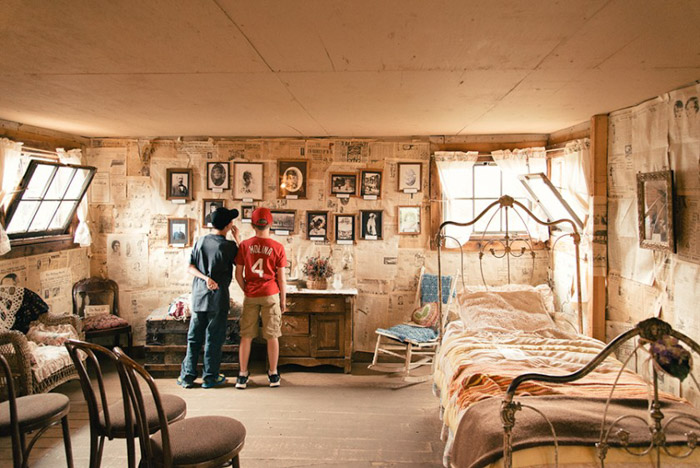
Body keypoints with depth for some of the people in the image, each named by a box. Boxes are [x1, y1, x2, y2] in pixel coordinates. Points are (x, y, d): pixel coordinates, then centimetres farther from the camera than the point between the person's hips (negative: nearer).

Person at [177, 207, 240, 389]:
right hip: (218, 298, -4)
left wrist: (205, 277, -8)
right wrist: (237, 238, 4)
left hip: (198, 297, 4)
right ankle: (210, 377, 12)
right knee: (214, 339, 5)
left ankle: (187, 376, 17)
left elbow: (190, 267, 2)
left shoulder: (200, 241, 4)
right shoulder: (229, 246, -10)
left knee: (194, 338, 12)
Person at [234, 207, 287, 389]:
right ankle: (273, 375, 15)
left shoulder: (245, 245, -2)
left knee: (246, 336, 8)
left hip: (250, 296, 1)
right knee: (272, 336, 7)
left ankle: (243, 376, 12)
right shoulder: (277, 247, -5)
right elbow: (281, 278, -3)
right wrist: (283, 300, 7)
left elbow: (238, 274, 1)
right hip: (271, 294, -1)